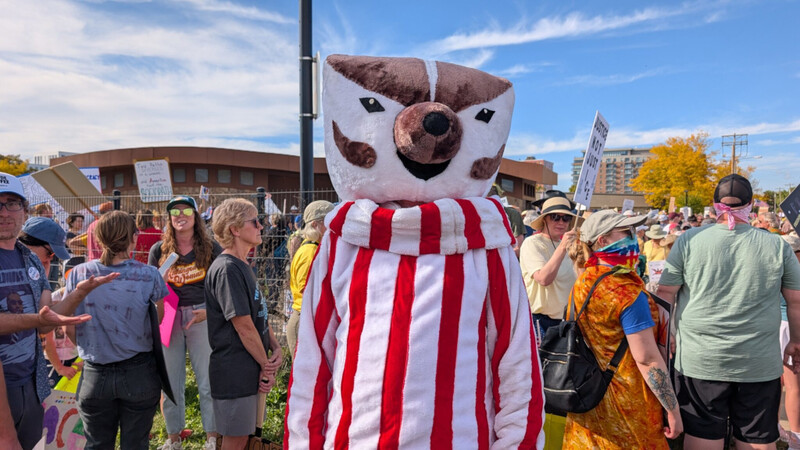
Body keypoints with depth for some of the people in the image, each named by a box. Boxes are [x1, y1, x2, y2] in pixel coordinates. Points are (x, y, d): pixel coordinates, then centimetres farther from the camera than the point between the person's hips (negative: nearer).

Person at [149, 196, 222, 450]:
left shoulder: (210, 248, -1)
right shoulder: (159, 250, 4)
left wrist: (209, 311, -12)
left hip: (202, 316, -2)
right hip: (168, 318, 2)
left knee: (208, 381, 6)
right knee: (170, 382, 12)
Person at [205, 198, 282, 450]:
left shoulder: (242, 266, 11)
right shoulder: (227, 269, -20)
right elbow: (244, 326, -21)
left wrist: (275, 348, 0)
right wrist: (266, 366, -11)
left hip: (249, 370, 9)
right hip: (235, 371, -9)